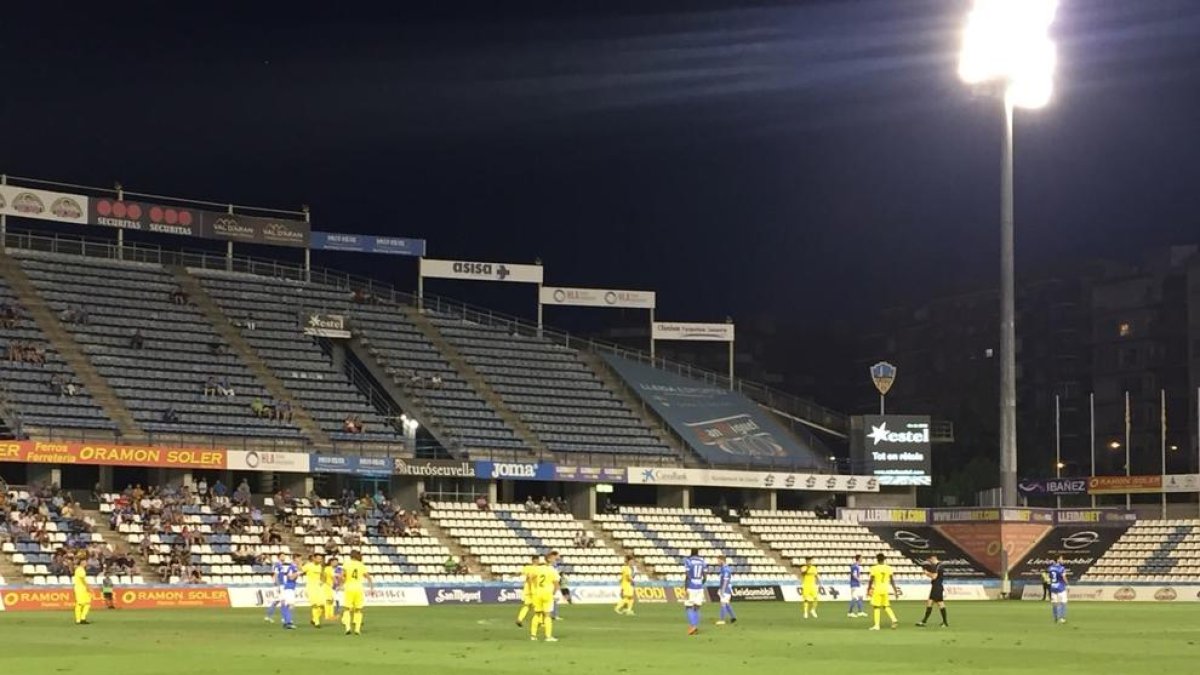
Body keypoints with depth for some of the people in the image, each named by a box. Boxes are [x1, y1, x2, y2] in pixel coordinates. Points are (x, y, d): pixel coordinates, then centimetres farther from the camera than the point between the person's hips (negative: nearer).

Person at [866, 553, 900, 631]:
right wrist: (895, 591, 10)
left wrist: (868, 590, 4)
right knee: (886, 606, 16)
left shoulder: (874, 568, -7)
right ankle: (894, 619, -2)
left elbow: (871, 581, -6)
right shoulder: (888, 568, 3)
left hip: (877, 589, -4)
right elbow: (892, 581, 5)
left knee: (876, 607, 1)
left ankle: (877, 625, -3)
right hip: (886, 589, 4)